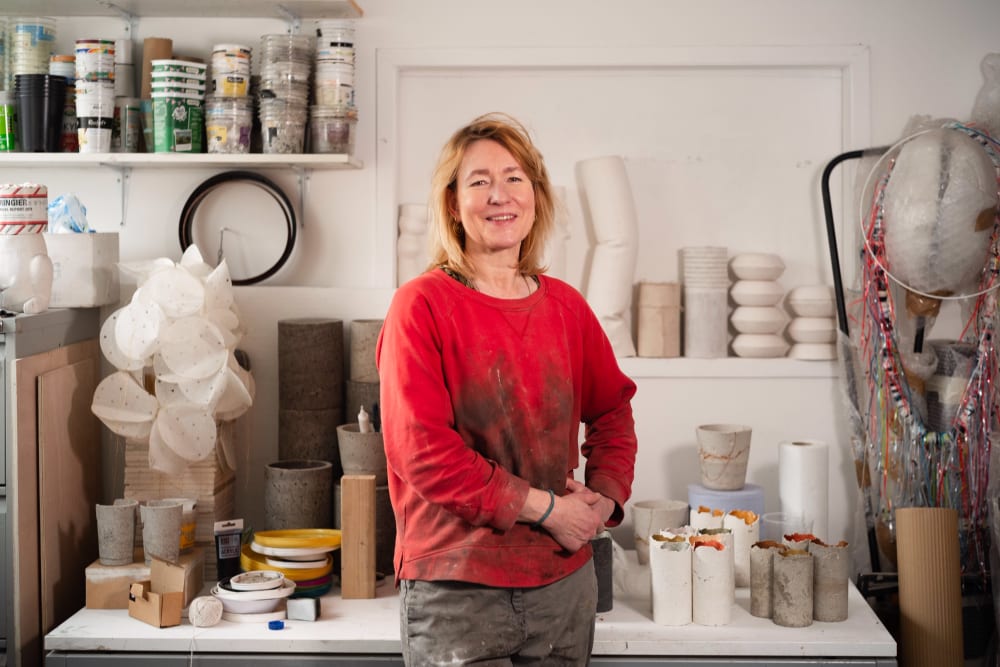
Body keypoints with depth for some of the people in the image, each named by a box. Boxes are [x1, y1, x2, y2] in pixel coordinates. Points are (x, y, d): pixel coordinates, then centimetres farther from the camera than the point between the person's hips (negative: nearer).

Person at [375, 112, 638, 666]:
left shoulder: (566, 306, 7)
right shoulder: (421, 305, -9)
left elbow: (612, 411, 21)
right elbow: (421, 449, -16)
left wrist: (606, 496, 3)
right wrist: (543, 507, -15)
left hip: (563, 582, 5)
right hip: (456, 589, -5)